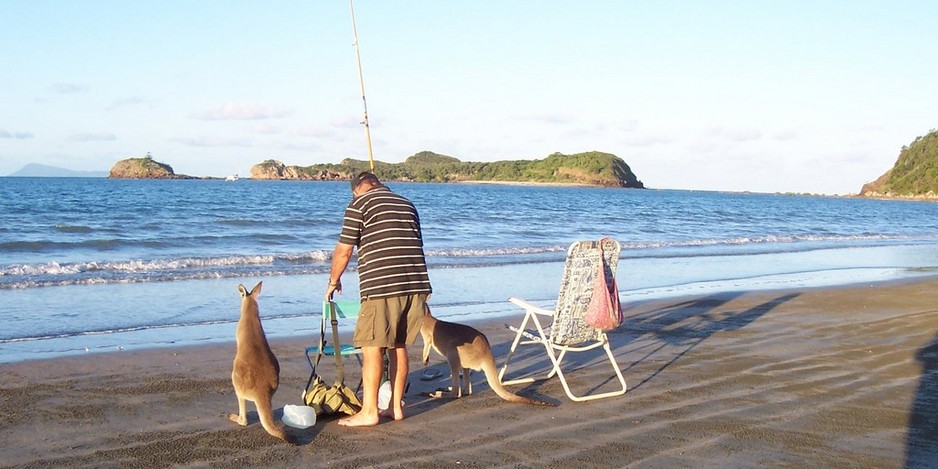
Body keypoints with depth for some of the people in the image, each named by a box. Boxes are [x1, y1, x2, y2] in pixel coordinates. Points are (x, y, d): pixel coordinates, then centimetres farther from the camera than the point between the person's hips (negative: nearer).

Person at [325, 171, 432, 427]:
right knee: (398, 346, 14)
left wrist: (333, 282, 15)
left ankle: (369, 411, 2)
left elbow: (343, 251, 0)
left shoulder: (359, 204, 3)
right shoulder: (408, 205, 21)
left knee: (372, 348, 0)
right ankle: (396, 406, 18)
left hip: (381, 286, -6)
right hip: (416, 284, 7)